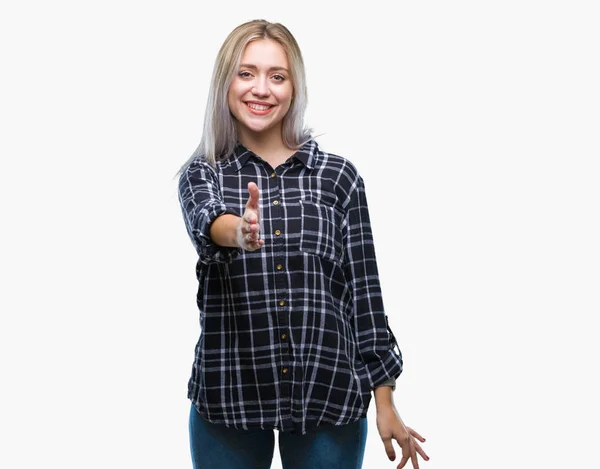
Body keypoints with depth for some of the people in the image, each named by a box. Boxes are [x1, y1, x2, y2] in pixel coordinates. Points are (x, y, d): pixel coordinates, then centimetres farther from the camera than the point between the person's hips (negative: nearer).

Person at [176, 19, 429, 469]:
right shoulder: (202, 173, 3)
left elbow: (364, 291, 3)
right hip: (229, 397, 0)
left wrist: (385, 403, 3)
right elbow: (206, 221, -20)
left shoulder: (339, 176, 1)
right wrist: (237, 230, -43)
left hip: (330, 398, 0)